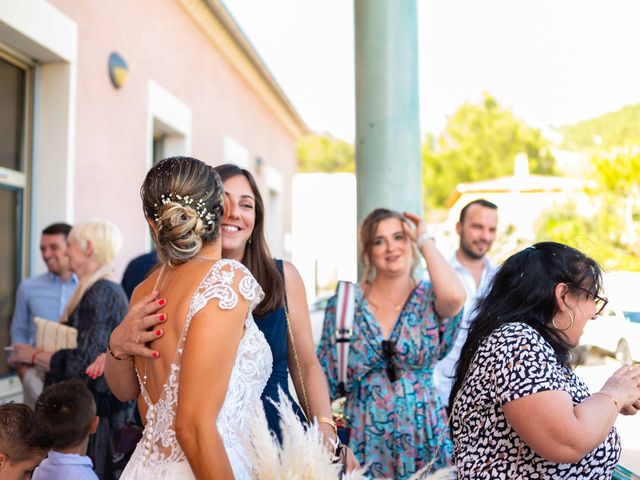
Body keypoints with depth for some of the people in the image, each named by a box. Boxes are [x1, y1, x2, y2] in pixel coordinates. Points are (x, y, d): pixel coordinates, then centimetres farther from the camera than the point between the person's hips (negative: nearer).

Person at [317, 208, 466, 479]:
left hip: (421, 437, 0)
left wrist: (425, 241, -14)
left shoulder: (429, 299, -3)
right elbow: (325, 377, 4)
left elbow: (454, 296, -28)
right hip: (363, 441, 1)